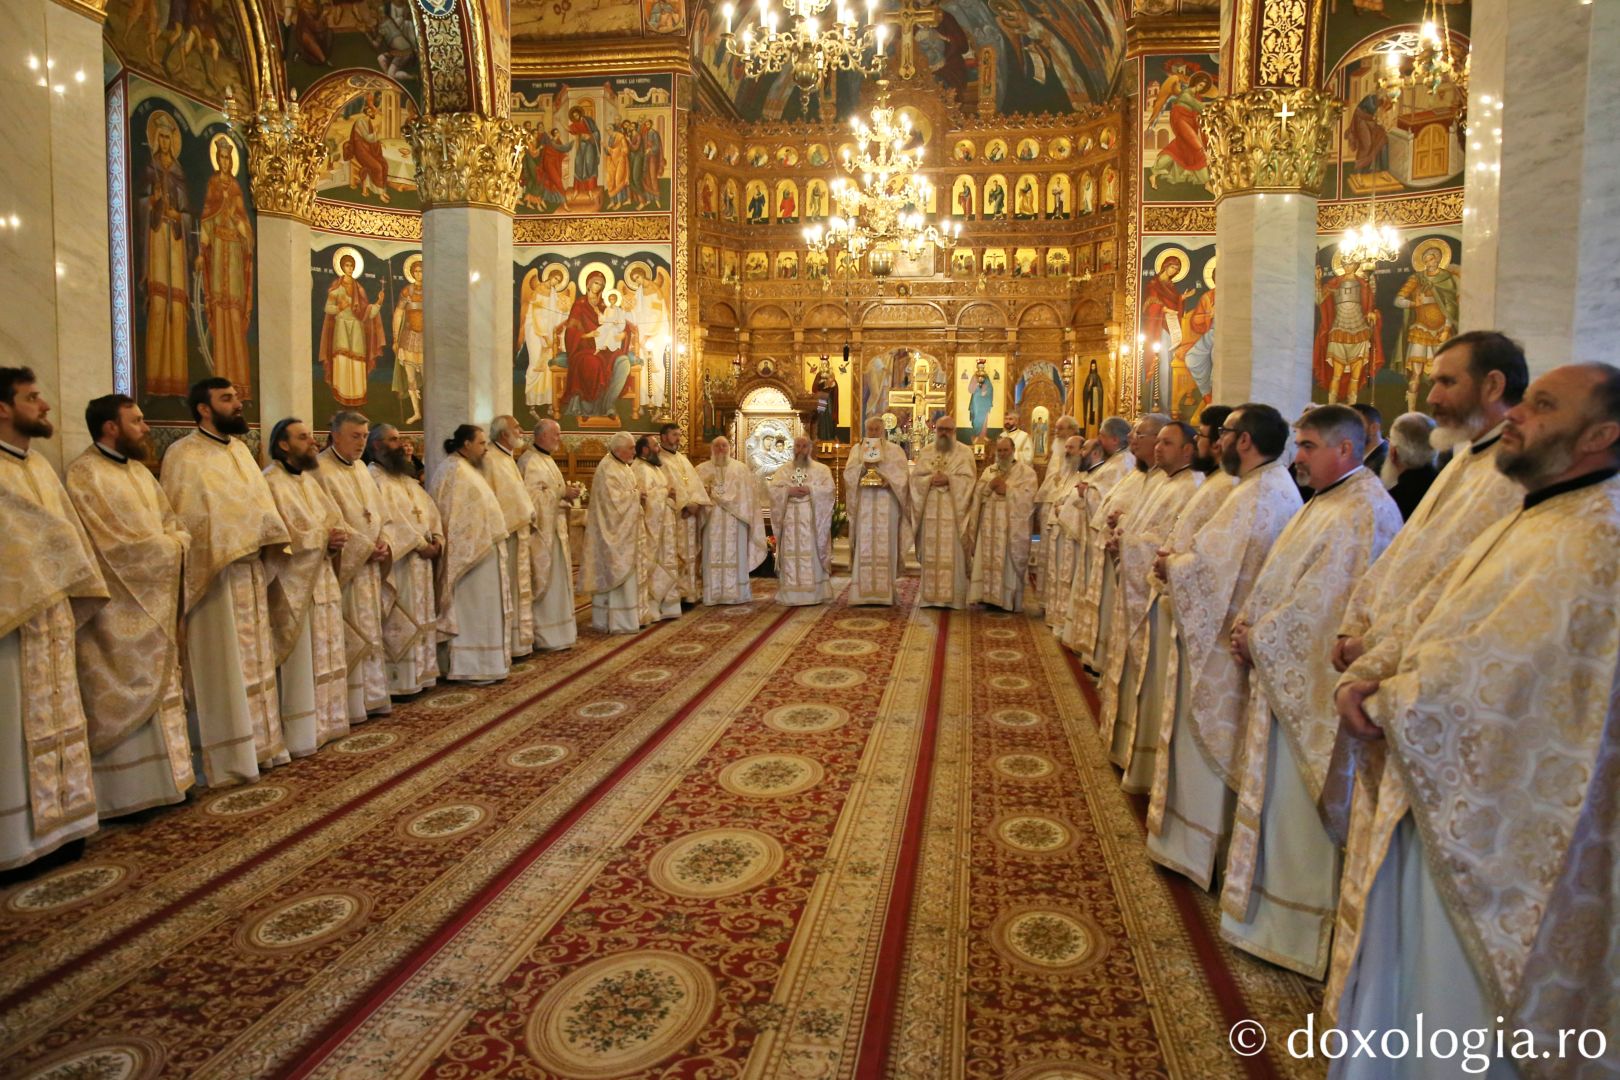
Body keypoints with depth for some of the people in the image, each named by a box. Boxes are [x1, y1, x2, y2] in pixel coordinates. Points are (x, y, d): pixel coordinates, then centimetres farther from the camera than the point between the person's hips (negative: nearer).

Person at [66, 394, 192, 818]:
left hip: (154, 603, 9)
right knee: (122, 698, -2)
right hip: (118, 609, -8)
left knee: (160, 690, 12)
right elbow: (112, 544, -20)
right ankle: (126, 789, 6)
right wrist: (166, 548, -8)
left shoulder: (140, 471, 14)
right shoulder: (84, 474, -12)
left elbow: (172, 523, 15)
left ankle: (165, 775, 21)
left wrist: (177, 543, -6)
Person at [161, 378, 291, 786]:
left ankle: (259, 744, 22)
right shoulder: (183, 455, -8)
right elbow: (182, 520, -12)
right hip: (214, 575, -7)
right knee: (223, 666, -3)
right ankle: (227, 756, 6)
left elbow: (262, 499, 16)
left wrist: (271, 530, -1)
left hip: (251, 572, 8)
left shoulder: (240, 449, 15)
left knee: (255, 661, 12)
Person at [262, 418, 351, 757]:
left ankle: (325, 722, 22)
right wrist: (324, 538, -18)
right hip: (294, 585, -9)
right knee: (301, 662, -5)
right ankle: (301, 733, 2)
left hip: (322, 581, 9)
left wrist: (336, 538, -8)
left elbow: (333, 520, 12)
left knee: (325, 657, 13)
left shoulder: (309, 480, 15)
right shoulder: (272, 484, -11)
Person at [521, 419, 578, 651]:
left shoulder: (547, 460, 17)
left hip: (555, 528, 10)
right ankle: (545, 635, 1)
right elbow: (532, 495, -23)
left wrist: (567, 491, 7)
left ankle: (557, 628, 21)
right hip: (542, 530, -10)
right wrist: (562, 493, -20)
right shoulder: (531, 462, -14)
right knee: (545, 581, -6)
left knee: (557, 578, 13)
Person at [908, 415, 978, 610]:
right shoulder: (926, 451, 13)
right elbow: (916, 477, 6)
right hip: (930, 510, 3)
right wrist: (930, 479, -13)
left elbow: (969, 479, -5)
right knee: (931, 553, 4)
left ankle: (953, 597, 2)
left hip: (953, 511, -2)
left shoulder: (964, 452, 4)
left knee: (953, 553, -3)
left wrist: (948, 479, -17)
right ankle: (930, 596, 9)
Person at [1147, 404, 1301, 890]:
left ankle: (1197, 845, 17)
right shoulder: (1281, 490, 9)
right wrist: (1182, 551, 4)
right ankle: (1221, 836, 33)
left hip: (1221, 640, -9)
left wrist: (1170, 563, -5)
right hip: (1247, 635, 9)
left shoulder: (1251, 498, -22)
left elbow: (1205, 567, -23)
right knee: (1227, 742, 19)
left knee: (1206, 740, 4)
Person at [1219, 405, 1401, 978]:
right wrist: (1249, 623, 1)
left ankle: (1303, 925, 17)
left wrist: (1259, 638, -12)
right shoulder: (1323, 503, 14)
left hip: (1317, 680, -10)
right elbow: (1278, 574, 15)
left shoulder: (1365, 511, -18)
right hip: (1285, 673, 10)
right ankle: (1276, 900, 32)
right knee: (1278, 791, 18)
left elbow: (1319, 598, -22)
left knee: (1304, 798, 2)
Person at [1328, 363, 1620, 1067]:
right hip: (1432, 798, 9)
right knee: (1394, 989, 24)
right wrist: (1363, 678, -7)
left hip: (1481, 819, -9)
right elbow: (1431, 625, 10)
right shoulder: (1526, 525, 11)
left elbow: (1483, 673, -27)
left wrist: (1386, 704, -12)